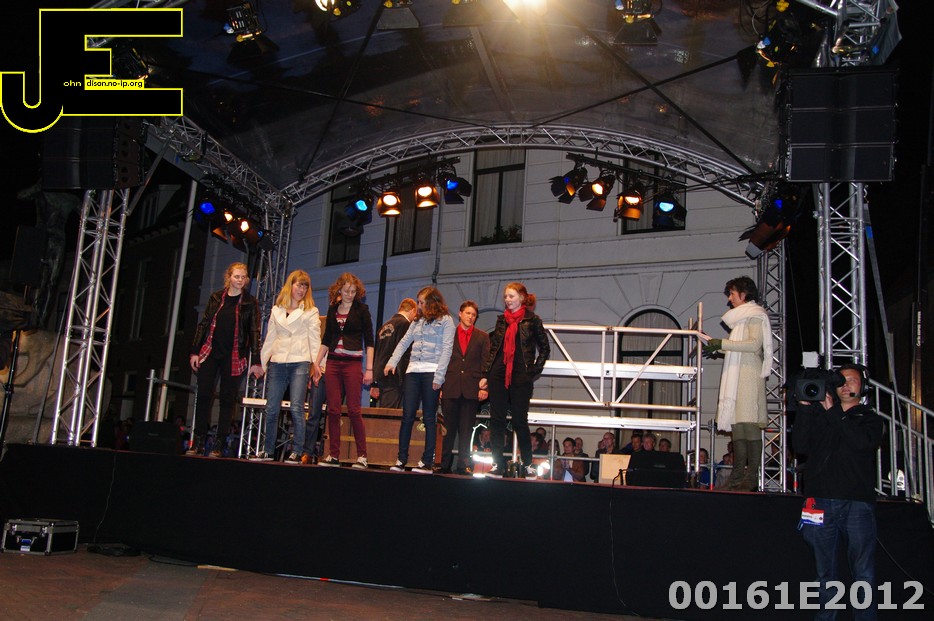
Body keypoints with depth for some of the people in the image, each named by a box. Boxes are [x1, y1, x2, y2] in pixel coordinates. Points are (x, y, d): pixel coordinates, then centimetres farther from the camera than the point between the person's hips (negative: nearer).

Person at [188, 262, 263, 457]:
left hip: (234, 358, -2)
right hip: (210, 353, 2)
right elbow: (203, 324, 11)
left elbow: (254, 332, -1)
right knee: (203, 396, 1)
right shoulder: (216, 298, 10)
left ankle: (218, 445, 6)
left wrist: (256, 361, -6)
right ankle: (198, 442, 9)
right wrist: (195, 351, 5)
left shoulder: (250, 302, 2)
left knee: (227, 400, 1)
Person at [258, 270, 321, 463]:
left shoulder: (310, 311, 7)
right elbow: (270, 338, 19)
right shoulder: (276, 310, 17)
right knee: (271, 408, 5)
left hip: (300, 363, -4)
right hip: (277, 363, 4)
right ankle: (268, 450, 15)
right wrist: (262, 362, 15)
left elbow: (315, 339, 2)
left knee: (296, 408, -10)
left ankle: (297, 452, -5)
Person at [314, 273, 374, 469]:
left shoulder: (361, 309, -1)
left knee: (354, 409, -6)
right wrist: (317, 363, 11)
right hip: (333, 363, 4)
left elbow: (369, 340, -3)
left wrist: (369, 368, -8)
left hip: (353, 363, -4)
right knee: (333, 410, 2)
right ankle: (333, 455, 8)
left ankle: (362, 456, 1)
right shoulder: (333, 309, 11)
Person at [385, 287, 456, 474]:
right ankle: (401, 460, 5)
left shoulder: (445, 320, 0)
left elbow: (447, 349, -7)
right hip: (413, 371, 5)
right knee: (407, 416, 2)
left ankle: (427, 462, 4)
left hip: (431, 372, -5)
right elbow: (404, 342, 16)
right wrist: (392, 362, 2)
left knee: (429, 418, 0)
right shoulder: (417, 320, 18)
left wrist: (439, 376, -14)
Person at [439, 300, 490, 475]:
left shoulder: (482, 337, 10)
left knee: (466, 431, 1)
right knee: (448, 429, 2)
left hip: (471, 390, 0)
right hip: (450, 389, 0)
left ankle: (463, 465, 6)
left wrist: (484, 387, -6)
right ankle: (444, 465, 9)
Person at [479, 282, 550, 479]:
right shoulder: (502, 320, 13)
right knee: (496, 419, 2)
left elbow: (545, 348, 4)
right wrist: (485, 374, 8)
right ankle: (498, 464, 8)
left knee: (520, 420, -2)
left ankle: (528, 464, 9)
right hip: (498, 374, 4)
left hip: (520, 376, -4)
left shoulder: (531, 319, 0)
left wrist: (534, 371, -2)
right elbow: (493, 348, 14)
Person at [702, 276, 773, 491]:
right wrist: (715, 348, 19)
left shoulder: (755, 316, 0)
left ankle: (752, 478, -14)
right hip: (737, 377, 9)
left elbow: (755, 344, -16)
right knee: (737, 425, 4)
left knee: (749, 424, -13)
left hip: (749, 376, -9)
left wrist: (722, 343, -17)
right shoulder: (741, 318, 27)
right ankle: (737, 477, 3)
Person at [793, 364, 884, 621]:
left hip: (858, 503, -1)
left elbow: (862, 442, -9)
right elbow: (800, 445, 2)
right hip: (821, 501, 1)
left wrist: (832, 411, -8)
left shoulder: (871, 419, 14)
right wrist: (805, 406, -5)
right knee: (825, 573, 6)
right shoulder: (818, 415, 16)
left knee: (864, 573, -5)